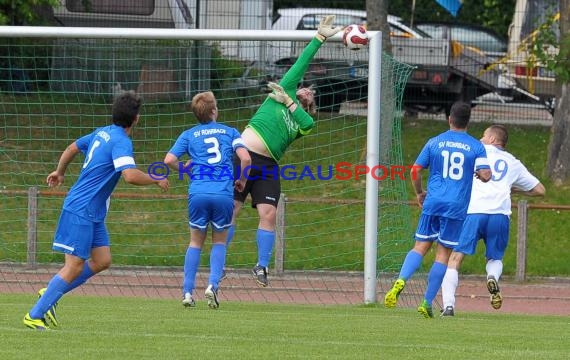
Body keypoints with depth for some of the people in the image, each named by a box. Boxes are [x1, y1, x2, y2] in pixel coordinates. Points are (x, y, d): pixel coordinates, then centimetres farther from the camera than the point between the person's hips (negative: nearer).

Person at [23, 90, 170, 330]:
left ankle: (50, 295, 14)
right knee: (75, 267, -8)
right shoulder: (121, 142, -18)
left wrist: (60, 173, 42)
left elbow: (72, 148, 25)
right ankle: (35, 315, -3)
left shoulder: (102, 133, 11)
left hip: (93, 213, 10)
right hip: (81, 211, -10)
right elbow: (130, 175, -31)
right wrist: (156, 180, -14)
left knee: (102, 261, 8)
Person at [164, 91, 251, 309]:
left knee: (196, 242, 15)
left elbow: (169, 160, 0)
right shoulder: (230, 132, 11)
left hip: (198, 193, 0)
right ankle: (212, 285, -3)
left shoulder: (188, 135, 11)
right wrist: (242, 181, 13)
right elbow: (245, 158, -3)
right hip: (224, 193, 0)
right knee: (219, 241, 17)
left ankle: (187, 292, 6)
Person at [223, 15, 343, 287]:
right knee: (231, 209, -7)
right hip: (243, 155, -3)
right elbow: (302, 63, 9)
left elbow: (307, 123, -4)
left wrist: (288, 102, -3)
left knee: (268, 214, -9)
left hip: (267, 165, 3)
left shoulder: (304, 120, 21)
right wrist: (319, 38, 5)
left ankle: (262, 266, 2)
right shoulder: (284, 90, 13)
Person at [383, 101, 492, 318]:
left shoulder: (435, 142, 5)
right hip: (457, 207, -1)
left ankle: (401, 280, -21)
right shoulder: (476, 146, 1)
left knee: (421, 246, 6)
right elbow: (485, 175, -7)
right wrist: (476, 173, 17)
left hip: (433, 202, 1)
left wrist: (419, 193, 21)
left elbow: (415, 171, 4)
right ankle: (427, 303, 0)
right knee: (443, 253, 4)